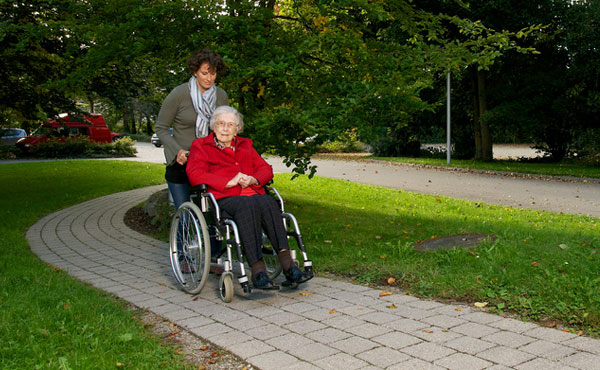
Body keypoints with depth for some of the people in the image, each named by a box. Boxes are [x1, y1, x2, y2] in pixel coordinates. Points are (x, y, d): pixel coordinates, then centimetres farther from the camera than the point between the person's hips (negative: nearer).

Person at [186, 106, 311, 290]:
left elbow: (266, 168, 20)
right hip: (224, 198, -3)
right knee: (247, 206, -38)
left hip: (254, 194, 4)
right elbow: (195, 175, -1)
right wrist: (229, 182, -10)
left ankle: (288, 265, -41)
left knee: (269, 203, -33)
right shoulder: (201, 146, 17)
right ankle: (258, 271, -45)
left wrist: (253, 180, -4)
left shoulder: (245, 145, 30)